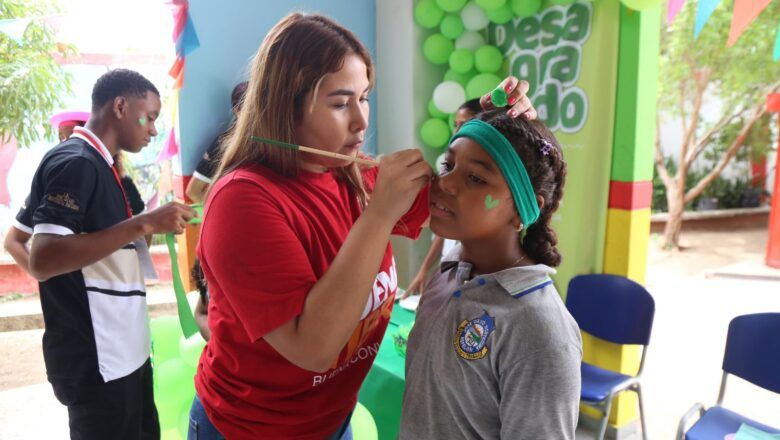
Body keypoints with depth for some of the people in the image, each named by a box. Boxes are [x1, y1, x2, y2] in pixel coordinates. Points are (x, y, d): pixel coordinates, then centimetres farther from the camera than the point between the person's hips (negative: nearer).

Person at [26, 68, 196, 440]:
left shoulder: (96, 166, 13)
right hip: (96, 362, -9)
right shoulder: (75, 163, -16)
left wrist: (151, 229, 13)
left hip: (123, 350, 9)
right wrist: (143, 224, -27)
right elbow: (42, 260, -26)